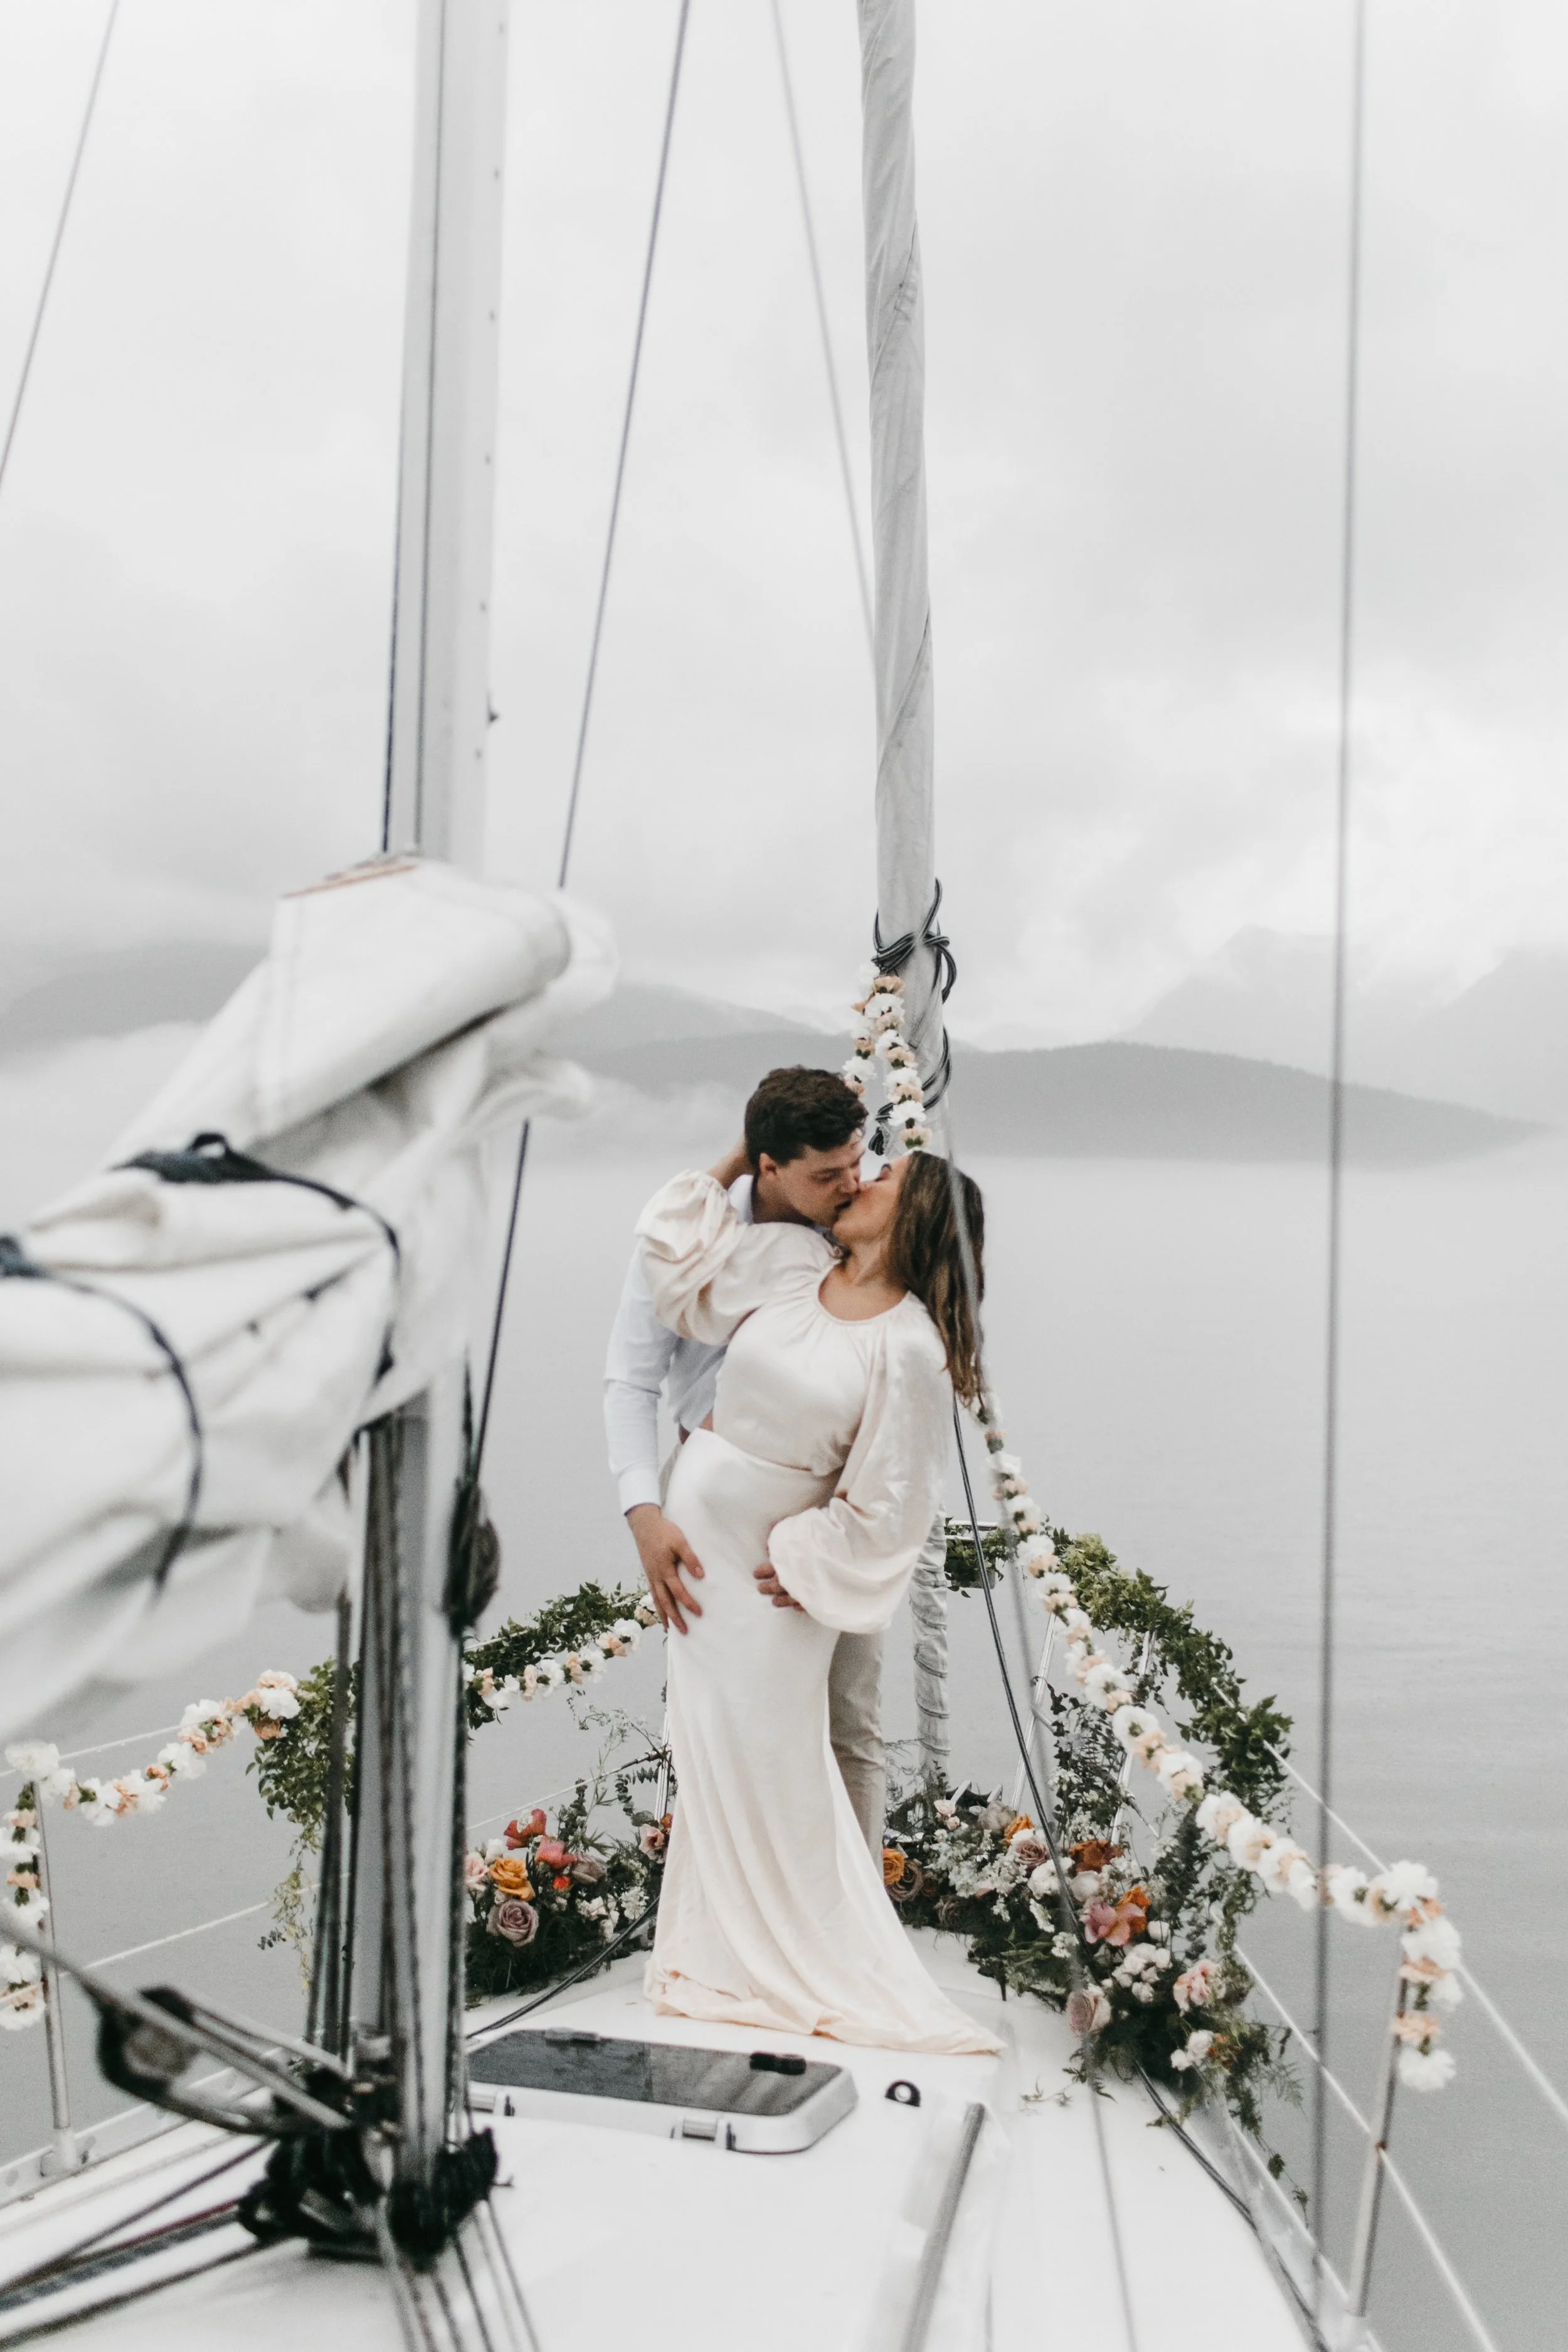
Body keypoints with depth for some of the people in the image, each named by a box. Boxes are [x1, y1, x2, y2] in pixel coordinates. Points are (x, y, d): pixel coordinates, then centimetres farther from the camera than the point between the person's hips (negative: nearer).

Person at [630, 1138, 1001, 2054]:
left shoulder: (909, 1350, -19)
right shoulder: (788, 1261, -2)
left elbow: (888, 1507, -16)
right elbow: (676, 1238, 9)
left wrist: (803, 1568, -10)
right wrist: (744, 1152, 5)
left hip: (776, 1565, -6)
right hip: (698, 1528, 6)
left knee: (767, 1760, 3)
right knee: (708, 1750, 15)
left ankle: (811, 1964, 23)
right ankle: (729, 1952, 31)